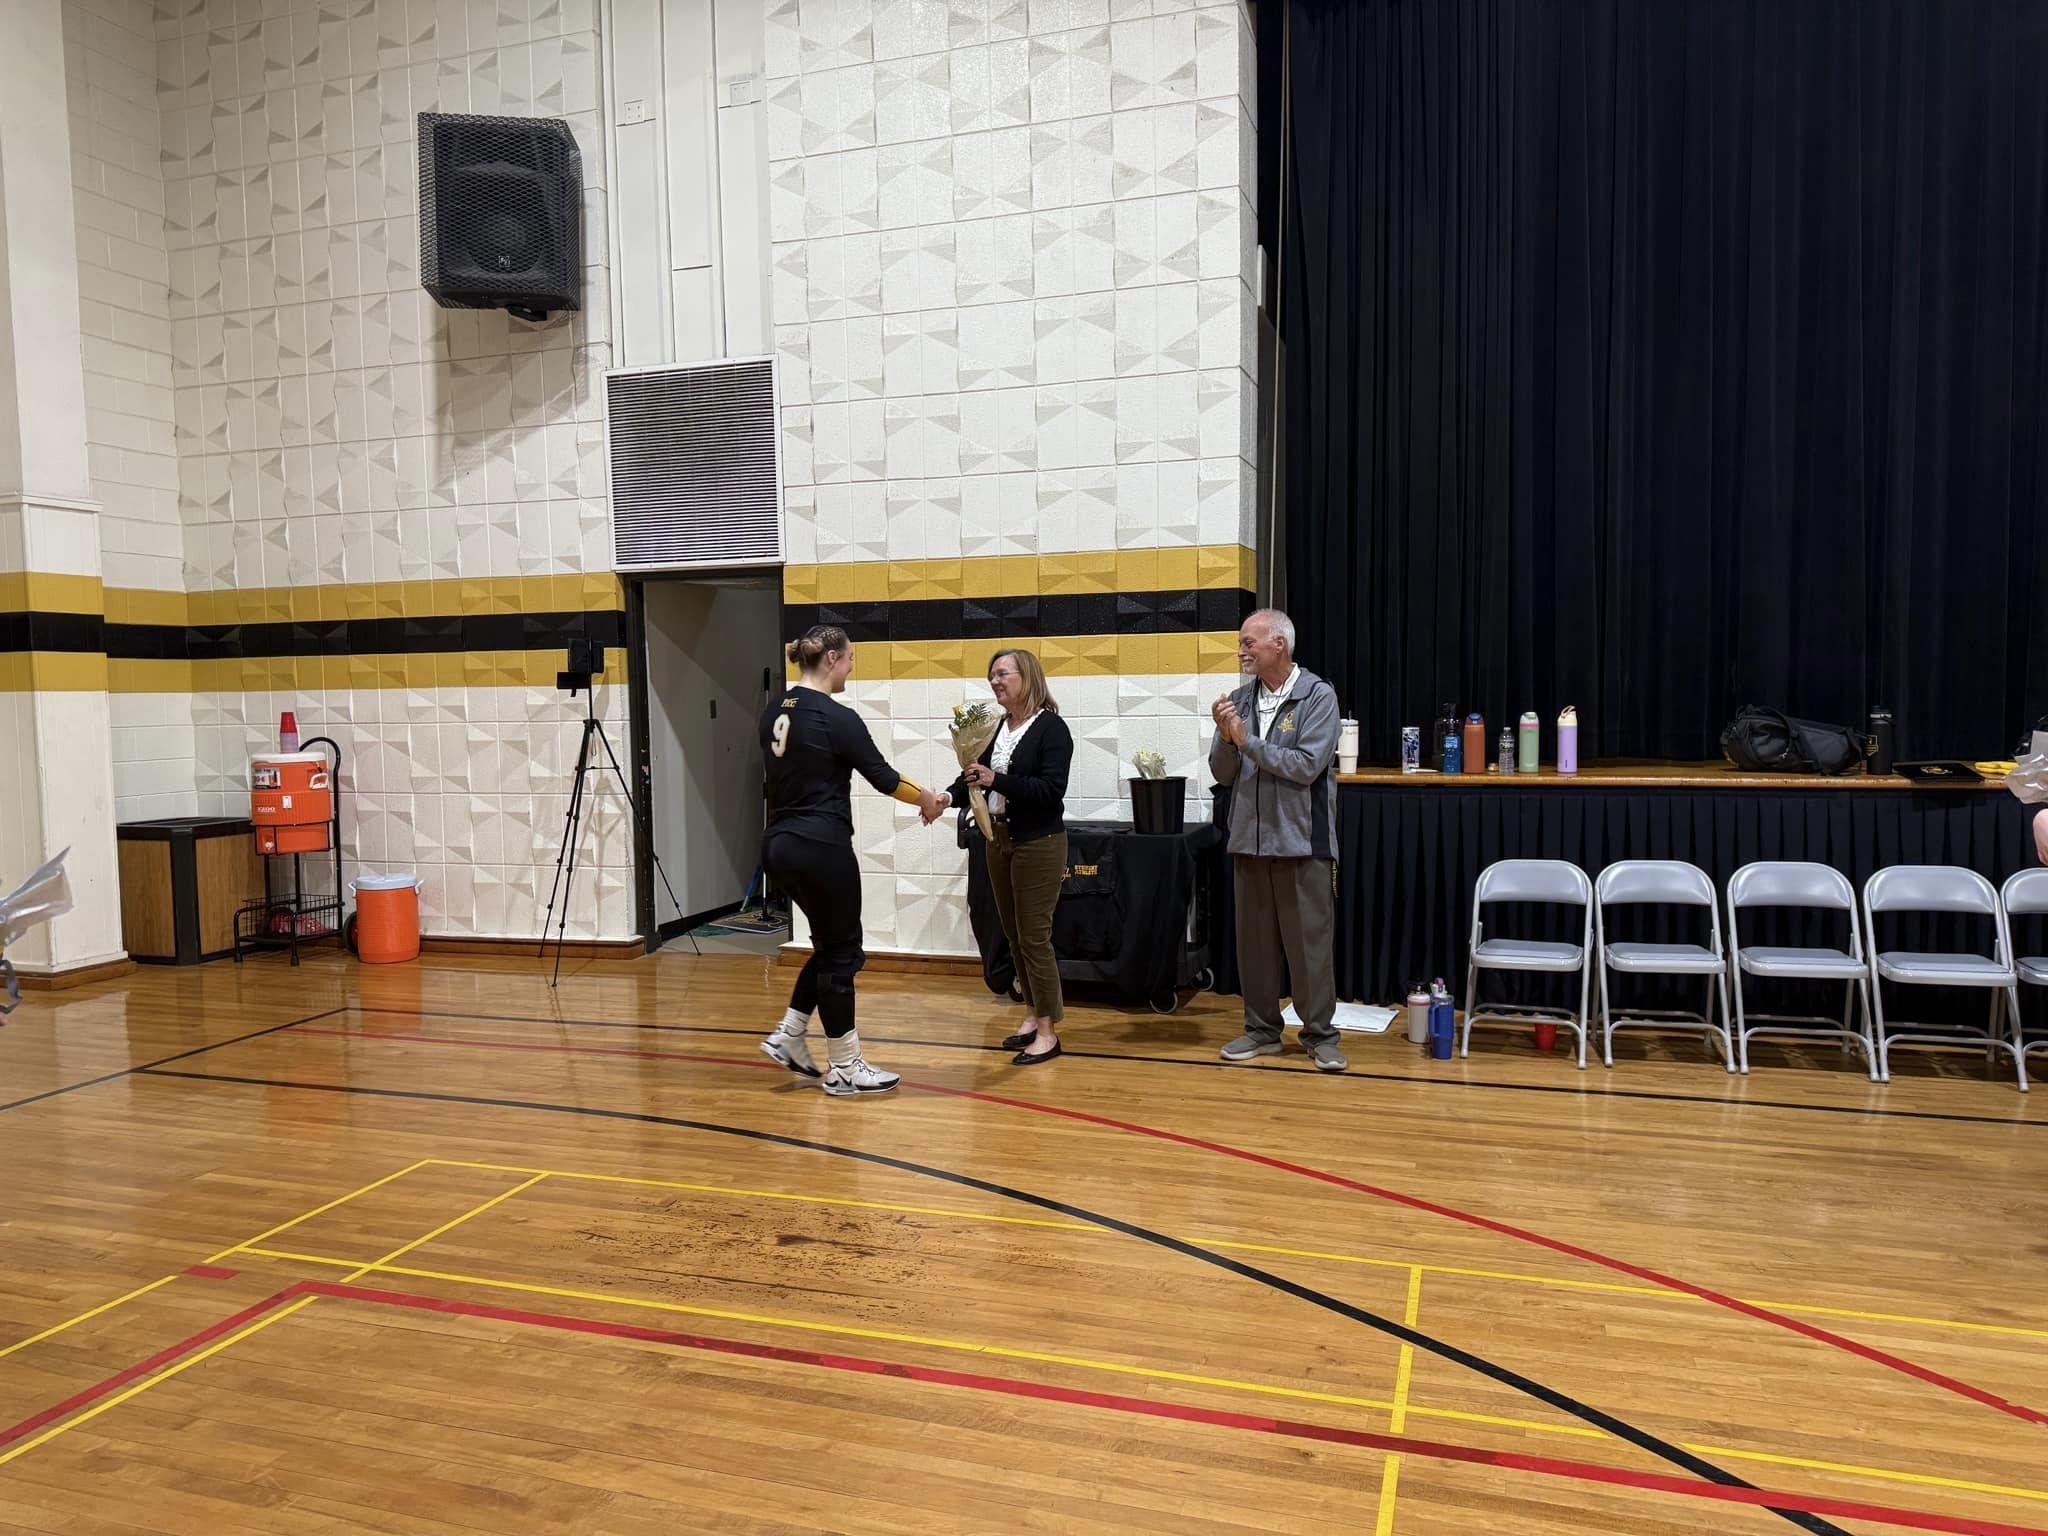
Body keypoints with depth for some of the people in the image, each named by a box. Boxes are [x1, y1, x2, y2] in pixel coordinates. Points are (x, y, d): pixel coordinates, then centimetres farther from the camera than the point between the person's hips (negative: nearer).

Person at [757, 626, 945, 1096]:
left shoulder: (774, 713, 9)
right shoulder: (837, 717, -15)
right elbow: (882, 776, -7)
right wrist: (925, 800, 9)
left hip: (780, 844, 9)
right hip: (821, 847, -8)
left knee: (831, 943, 21)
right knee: (842, 952, 4)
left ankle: (788, 1036, 21)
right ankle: (843, 1068, 13)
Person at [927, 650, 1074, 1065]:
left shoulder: (1051, 728, -12)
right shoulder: (999, 728, 9)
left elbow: (1052, 790, -20)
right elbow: (979, 774, 10)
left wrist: (997, 781, -27)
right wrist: (950, 795, -10)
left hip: (1038, 844, -7)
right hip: (1000, 840, 8)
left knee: (1034, 937, -5)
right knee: (1014, 936, 13)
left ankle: (1048, 1031, 4)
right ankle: (1033, 1016, 25)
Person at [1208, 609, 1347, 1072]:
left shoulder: (1318, 696, -6)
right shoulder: (1240, 700, 8)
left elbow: (1306, 766, -16)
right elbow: (1223, 773, 7)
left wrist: (1246, 740, -13)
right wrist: (1226, 737, -12)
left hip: (1302, 842, -5)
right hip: (1249, 839, 5)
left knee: (1309, 942, 1)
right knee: (1255, 941, 12)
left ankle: (1320, 1035, 13)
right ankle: (1261, 1030, 24)